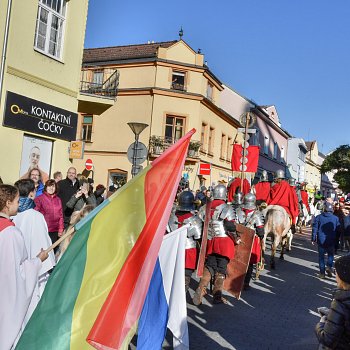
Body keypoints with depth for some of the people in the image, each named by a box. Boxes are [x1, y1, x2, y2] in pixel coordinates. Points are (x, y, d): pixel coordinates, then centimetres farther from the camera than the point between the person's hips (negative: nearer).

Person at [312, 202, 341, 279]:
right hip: (331, 241, 1)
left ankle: (322, 272, 9)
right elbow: (338, 230, 4)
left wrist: (313, 239, 1)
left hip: (321, 241, -1)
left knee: (321, 256, 10)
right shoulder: (336, 218, -1)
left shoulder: (319, 217, -5)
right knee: (330, 254, 22)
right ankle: (329, 266, 0)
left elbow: (315, 228, -6)